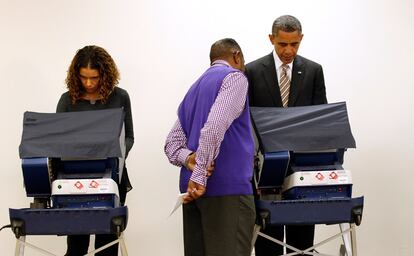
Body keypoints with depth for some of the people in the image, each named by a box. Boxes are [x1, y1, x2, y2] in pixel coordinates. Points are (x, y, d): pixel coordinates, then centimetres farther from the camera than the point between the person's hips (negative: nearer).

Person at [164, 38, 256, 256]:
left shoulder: (195, 89, 23)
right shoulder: (234, 77, -3)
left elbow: (172, 142, 16)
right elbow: (215, 127, -19)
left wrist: (188, 158, -3)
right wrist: (199, 175, -19)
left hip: (193, 189, 8)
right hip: (227, 188, -8)